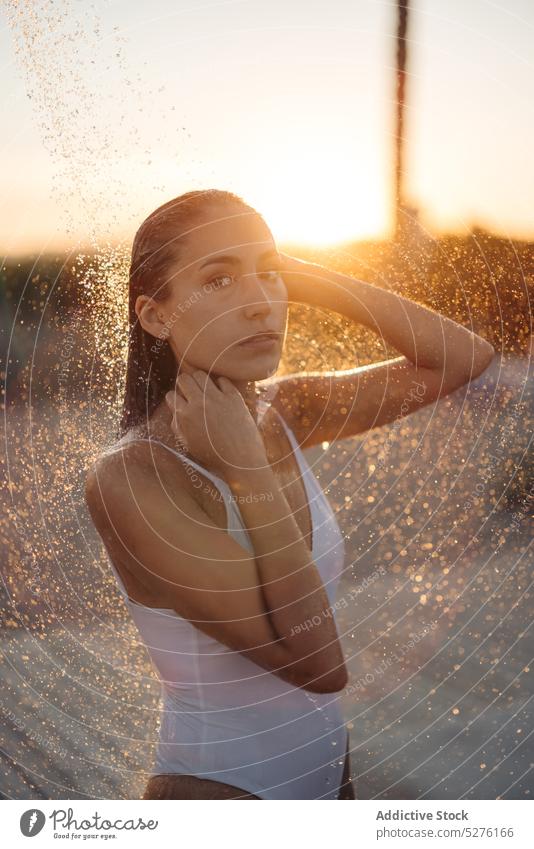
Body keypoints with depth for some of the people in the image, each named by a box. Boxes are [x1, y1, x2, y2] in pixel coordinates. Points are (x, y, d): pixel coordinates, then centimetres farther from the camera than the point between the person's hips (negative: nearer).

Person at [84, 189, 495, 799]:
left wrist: (305, 275, -12)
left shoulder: (284, 412, -7)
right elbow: (317, 663, -28)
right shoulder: (129, 478, -26)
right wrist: (246, 468, -27)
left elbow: (465, 356, -5)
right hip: (218, 785, -6)